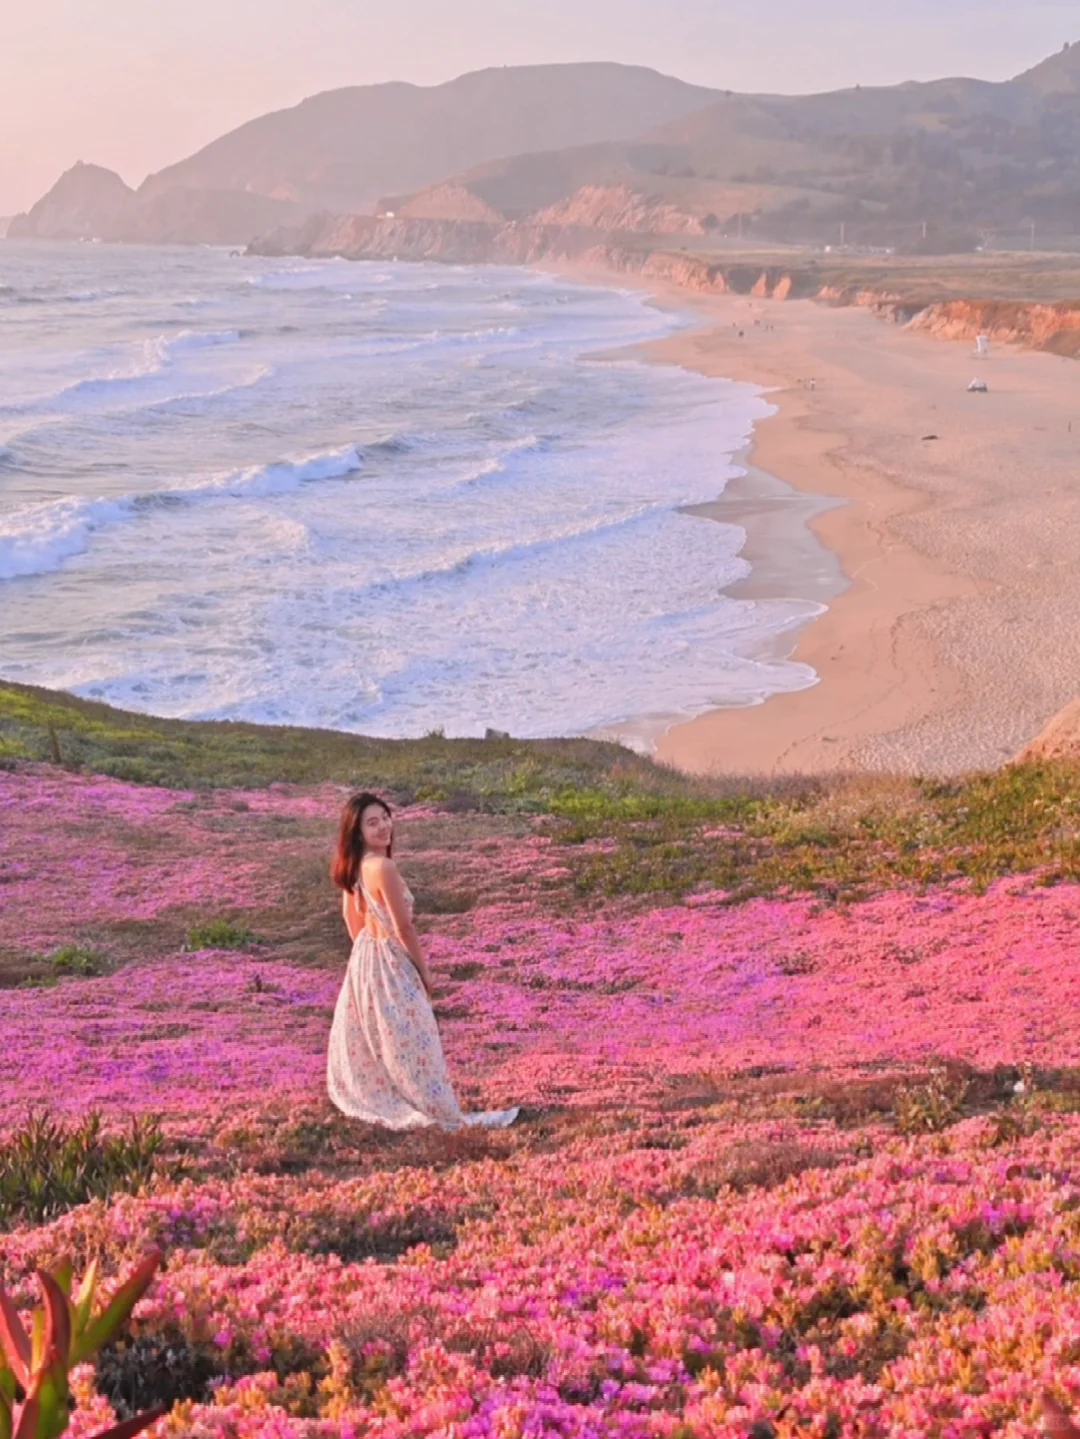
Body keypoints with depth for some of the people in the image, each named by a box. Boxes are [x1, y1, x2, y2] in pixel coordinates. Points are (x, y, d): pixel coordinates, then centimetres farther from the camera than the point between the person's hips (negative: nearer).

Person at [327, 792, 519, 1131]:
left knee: (368, 1040, 20)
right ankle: (446, 1115, 6)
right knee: (410, 1040, -1)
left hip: (364, 958, 9)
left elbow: (350, 915, 14)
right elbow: (403, 928, -21)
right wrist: (424, 971, -9)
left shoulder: (354, 865, 1)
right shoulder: (383, 867, -25)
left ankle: (369, 1101, 33)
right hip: (390, 962, -9)